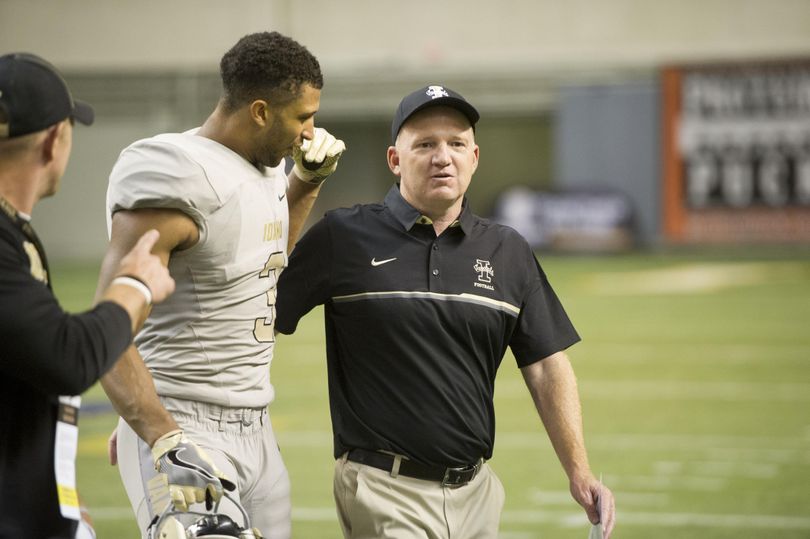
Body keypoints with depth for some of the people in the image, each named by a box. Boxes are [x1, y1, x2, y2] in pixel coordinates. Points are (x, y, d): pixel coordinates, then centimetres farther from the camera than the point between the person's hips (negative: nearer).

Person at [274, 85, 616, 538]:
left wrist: (580, 473, 0)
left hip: (476, 491, 4)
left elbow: (547, 367, 7)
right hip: (385, 490, -4)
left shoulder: (509, 252, 10)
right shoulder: (344, 237, 0)